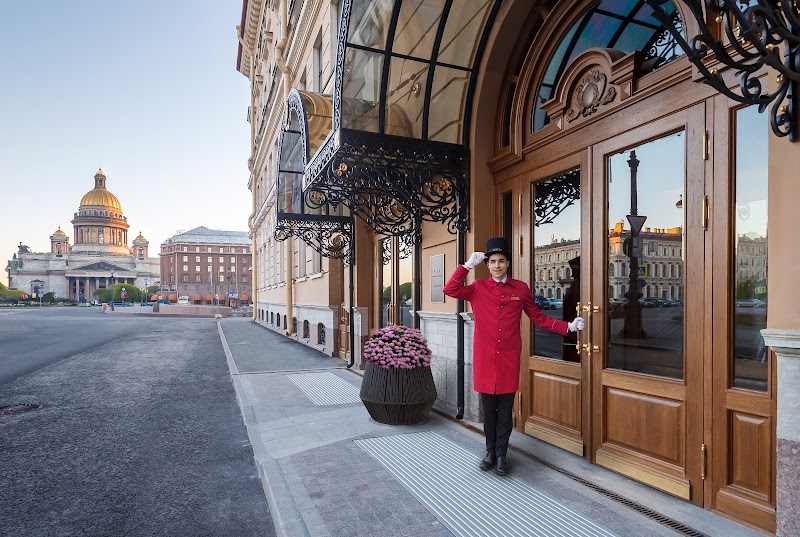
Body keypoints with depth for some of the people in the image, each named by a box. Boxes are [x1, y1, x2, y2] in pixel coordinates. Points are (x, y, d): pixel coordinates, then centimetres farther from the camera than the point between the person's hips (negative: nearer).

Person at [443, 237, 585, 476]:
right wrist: (468, 265, -11)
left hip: (509, 359, 0)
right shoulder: (477, 288, 1)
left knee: (505, 409, 9)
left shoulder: (521, 288, 4)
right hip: (484, 359, 0)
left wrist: (568, 326, 1)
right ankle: (490, 451, 28)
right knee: (488, 409, 12)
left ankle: (502, 455, 24)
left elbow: (539, 318, 9)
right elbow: (450, 290, -11)